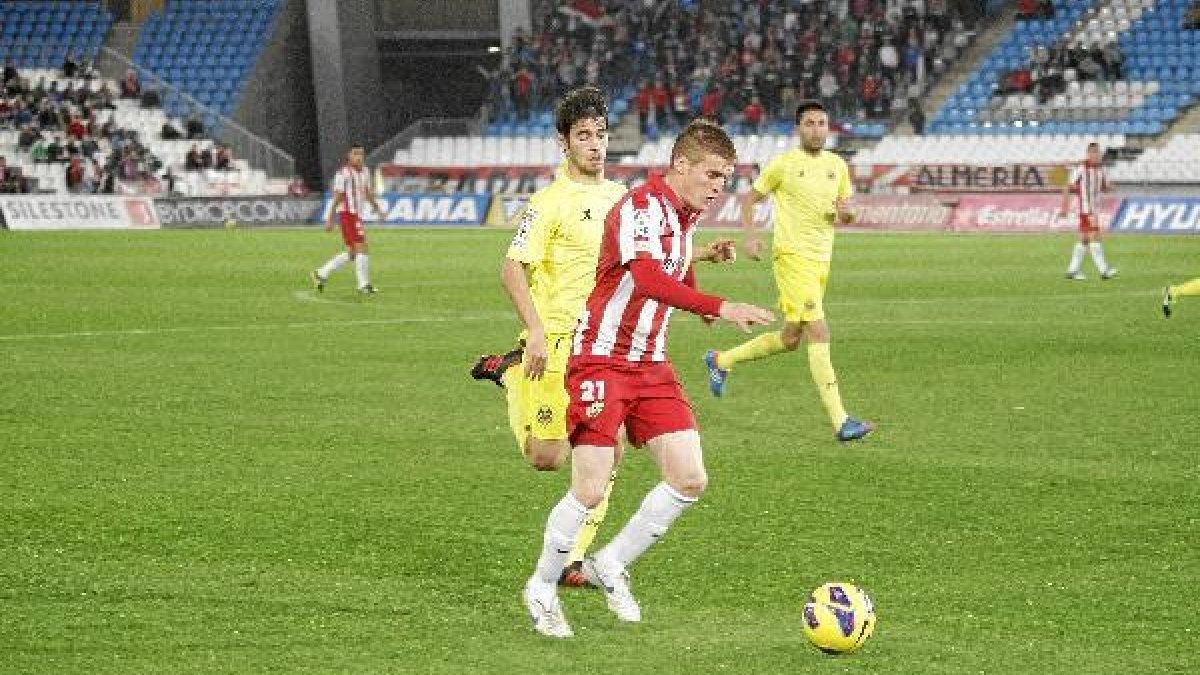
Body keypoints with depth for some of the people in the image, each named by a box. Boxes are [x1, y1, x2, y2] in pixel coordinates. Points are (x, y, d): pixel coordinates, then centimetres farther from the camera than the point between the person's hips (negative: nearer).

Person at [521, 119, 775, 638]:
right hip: (601, 361, -8)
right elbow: (648, 278, -36)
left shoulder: (684, 217, 11)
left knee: (689, 479, -3)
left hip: (651, 366, 8)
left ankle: (611, 565, 15)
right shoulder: (641, 206, -18)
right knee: (590, 491, -10)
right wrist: (721, 308, -45)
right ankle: (542, 588, 12)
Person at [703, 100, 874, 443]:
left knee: (790, 339, 16)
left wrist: (845, 211, -5)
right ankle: (840, 421, -19)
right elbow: (749, 199, 5)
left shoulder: (837, 166, 11)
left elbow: (847, 216, 19)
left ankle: (721, 361, 36)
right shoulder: (784, 164, -4)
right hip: (793, 256, -7)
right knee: (819, 334, -15)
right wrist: (750, 237, -9)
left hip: (822, 260, 7)